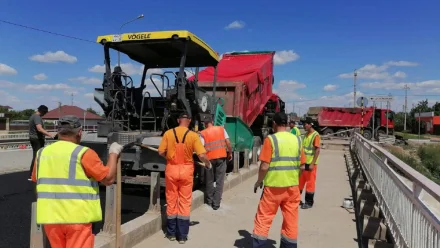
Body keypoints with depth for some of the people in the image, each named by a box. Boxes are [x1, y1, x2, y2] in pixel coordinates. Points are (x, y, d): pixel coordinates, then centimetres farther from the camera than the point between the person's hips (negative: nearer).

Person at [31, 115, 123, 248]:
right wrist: (113, 153, -1)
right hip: (77, 217, -6)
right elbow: (108, 179, -12)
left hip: (51, 216, 6)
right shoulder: (84, 153, -13)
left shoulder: (42, 153, 5)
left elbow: (35, 180, 19)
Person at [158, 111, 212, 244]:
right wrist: (208, 164, 7)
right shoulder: (193, 135, -9)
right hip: (186, 169, -1)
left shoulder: (168, 133, -5)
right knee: (185, 202, 9)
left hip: (171, 169, 1)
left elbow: (161, 152, -3)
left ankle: (171, 233, 25)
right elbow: (202, 155, -13)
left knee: (171, 201, 14)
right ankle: (182, 235, 16)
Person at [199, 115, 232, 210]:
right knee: (219, 181, 7)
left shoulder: (203, 133, 1)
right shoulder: (221, 129, 6)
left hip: (209, 158, -1)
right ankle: (216, 203, 7)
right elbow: (228, 143, 0)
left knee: (209, 181, 16)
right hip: (221, 157, 1)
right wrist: (230, 153, 11)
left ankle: (209, 201, 28)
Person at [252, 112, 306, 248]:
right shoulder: (297, 139, 3)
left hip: (273, 186, -4)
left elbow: (264, 166, -14)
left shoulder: (271, 139, -11)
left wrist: (259, 181, 1)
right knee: (291, 220, 14)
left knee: (263, 218, 7)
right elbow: (301, 165, 7)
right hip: (292, 186, 5)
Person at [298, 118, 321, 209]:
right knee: (300, 181, 13)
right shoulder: (306, 134, 11)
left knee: (310, 182, 3)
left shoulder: (315, 135, -13)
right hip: (303, 162, 8)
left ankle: (309, 202, 14)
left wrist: (312, 163, -21)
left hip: (310, 163, -8)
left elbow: (318, 150, -17)